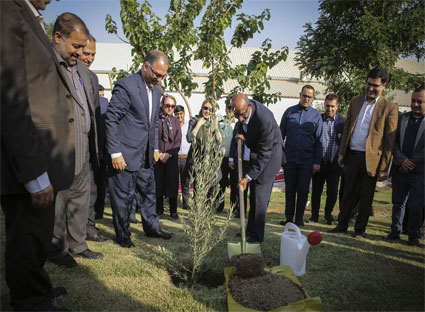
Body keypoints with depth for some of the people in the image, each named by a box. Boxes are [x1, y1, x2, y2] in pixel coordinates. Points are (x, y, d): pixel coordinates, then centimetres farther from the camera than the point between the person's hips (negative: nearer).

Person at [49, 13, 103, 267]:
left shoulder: (83, 70, 17)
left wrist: (94, 146, 17)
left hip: (83, 152, 8)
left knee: (81, 201, 15)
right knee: (57, 205, 5)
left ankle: (77, 245, 30)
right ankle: (57, 250, 22)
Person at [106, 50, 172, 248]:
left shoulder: (156, 91, 11)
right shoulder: (126, 86, -14)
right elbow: (111, 120, -15)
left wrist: (155, 147, 16)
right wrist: (115, 152, -17)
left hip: (146, 157, 8)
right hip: (125, 156, -7)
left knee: (148, 193, 16)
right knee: (123, 196, 5)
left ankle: (151, 228, 31)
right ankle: (122, 235, 21)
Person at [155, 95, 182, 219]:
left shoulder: (176, 121, 8)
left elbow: (178, 142, 4)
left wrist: (168, 154, -7)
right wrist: (158, 153, -10)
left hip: (172, 156, 2)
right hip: (158, 156, -2)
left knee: (172, 182, 2)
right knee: (158, 182, 2)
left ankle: (173, 211, 13)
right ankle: (159, 210, 16)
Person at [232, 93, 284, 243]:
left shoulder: (264, 119, -35)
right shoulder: (242, 108, -12)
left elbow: (264, 154, -31)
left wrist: (248, 177, -31)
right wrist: (242, 134, -8)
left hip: (270, 152, -8)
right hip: (256, 150, 8)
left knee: (260, 192, -11)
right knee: (253, 192, 13)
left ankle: (257, 235, 0)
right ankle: (251, 229, 25)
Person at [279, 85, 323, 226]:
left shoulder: (316, 115, 4)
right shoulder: (289, 112, 6)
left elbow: (318, 141, 5)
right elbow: (281, 134, 11)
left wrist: (317, 162, -1)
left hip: (307, 159, -1)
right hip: (290, 158, 1)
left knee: (303, 191, 3)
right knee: (290, 190, 6)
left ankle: (299, 218, 16)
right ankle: (289, 218, 16)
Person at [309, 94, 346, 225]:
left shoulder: (343, 122, 1)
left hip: (334, 164, 0)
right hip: (319, 163, 1)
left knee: (332, 193, 1)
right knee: (316, 192, 9)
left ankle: (328, 214, 28)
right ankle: (314, 215, 29)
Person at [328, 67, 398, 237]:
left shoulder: (390, 108, -4)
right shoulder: (355, 101, 10)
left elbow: (389, 141, -5)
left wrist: (383, 168, -8)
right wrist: (342, 152, 9)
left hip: (371, 159, -3)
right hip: (352, 155, 3)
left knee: (366, 197, 7)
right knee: (348, 192, 11)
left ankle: (359, 229, 22)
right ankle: (342, 224, 23)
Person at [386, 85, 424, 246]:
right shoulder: (402, 118, 9)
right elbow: (393, 141, 5)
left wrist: (412, 163, -12)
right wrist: (401, 160, -8)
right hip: (399, 170, 3)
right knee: (398, 203, 12)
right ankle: (395, 231, 25)